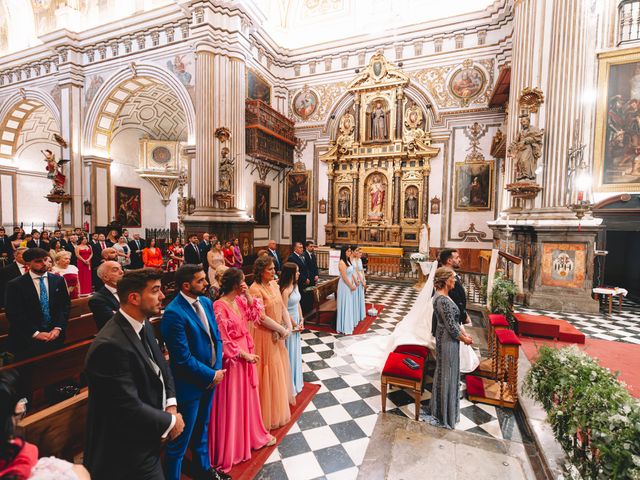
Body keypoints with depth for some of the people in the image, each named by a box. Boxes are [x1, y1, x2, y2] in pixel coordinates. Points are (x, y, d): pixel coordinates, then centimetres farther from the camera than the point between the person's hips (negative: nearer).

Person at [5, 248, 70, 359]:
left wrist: (58, 328, -10)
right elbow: (13, 313, -9)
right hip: (27, 339, -2)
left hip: (55, 335, 2)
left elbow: (65, 305, 3)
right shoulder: (15, 285, -5)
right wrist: (35, 333, -15)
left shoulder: (58, 280, 4)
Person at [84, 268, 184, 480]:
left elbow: (162, 366, 5)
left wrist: (171, 405, -9)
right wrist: (170, 422, -15)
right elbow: (129, 408, -29)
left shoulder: (144, 325, -2)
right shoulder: (111, 345, -30)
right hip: (128, 455, -8)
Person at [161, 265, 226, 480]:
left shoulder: (206, 302, -2)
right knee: (181, 439, 13)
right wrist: (212, 375, -15)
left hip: (210, 378, 8)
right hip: (189, 384, -8)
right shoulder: (174, 313, -25)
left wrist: (217, 369, -6)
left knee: (202, 428, 28)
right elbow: (183, 358, -24)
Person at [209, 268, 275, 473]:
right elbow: (224, 341, -22)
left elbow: (255, 314, 6)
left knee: (248, 396, 22)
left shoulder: (240, 300, -1)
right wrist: (245, 355, -15)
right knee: (232, 402, 10)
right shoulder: (219, 306, -24)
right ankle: (231, 448, 31)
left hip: (246, 353, 8)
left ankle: (253, 435, 43)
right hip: (233, 358, -8)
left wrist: (248, 296, -7)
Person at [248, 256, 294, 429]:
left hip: (277, 334, 8)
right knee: (269, 370, 7)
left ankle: (280, 401, 45)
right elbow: (262, 318, -24)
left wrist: (288, 326, -6)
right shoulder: (255, 289, -22)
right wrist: (282, 330, -16)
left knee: (279, 366, 21)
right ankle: (270, 411, 27)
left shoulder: (274, 284, 1)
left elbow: (283, 307, 5)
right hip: (264, 335, -7)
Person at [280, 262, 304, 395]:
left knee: (296, 350, 20)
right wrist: (295, 324, -11)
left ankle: (296, 380, 39)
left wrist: (301, 320, 2)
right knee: (289, 352, 7)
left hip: (296, 322, 8)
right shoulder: (285, 290, -24)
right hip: (288, 323, -8)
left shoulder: (295, 285, 2)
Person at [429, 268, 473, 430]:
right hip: (448, 340, -10)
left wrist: (463, 333, 13)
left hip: (443, 338, 10)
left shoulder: (440, 295, 4)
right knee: (448, 374, 6)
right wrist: (464, 338, -7)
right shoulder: (443, 300, -27)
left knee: (443, 372, 22)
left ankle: (440, 407, 40)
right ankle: (446, 414, 24)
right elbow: (451, 327, -22)